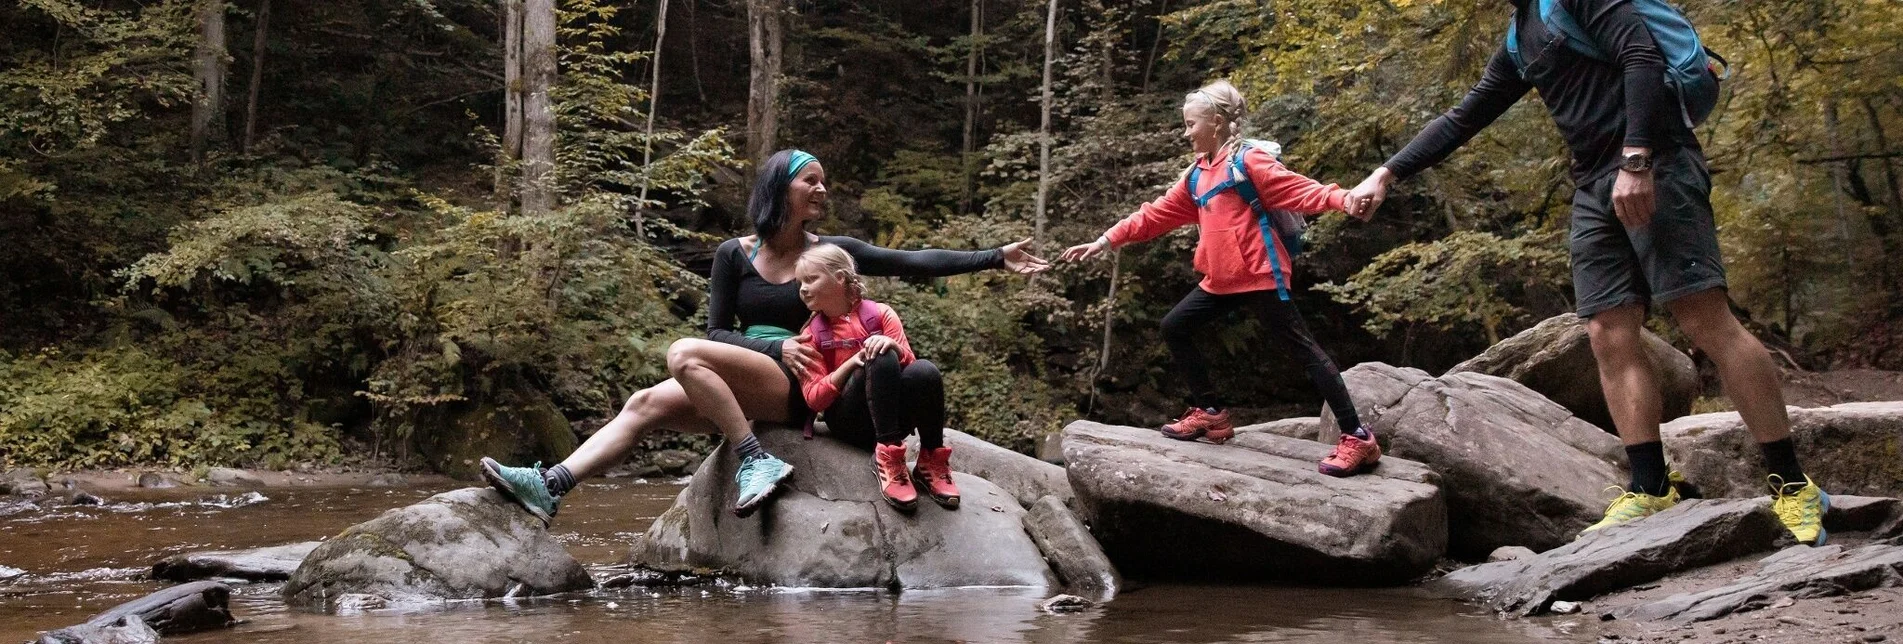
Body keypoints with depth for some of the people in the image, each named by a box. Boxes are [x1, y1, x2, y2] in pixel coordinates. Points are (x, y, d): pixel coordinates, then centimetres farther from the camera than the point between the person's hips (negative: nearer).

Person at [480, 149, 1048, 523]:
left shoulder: (831, 251, 1)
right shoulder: (734, 254, 6)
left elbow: (914, 262, -5)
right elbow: (718, 331, 4)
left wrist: (996, 258, -11)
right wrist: (777, 346, -13)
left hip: (800, 387, -4)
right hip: (746, 390, 4)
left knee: (684, 355, -25)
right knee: (647, 404, -16)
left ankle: (757, 463, -26)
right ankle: (552, 487, -23)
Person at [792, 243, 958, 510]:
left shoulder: (880, 314, 7)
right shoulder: (812, 336, 8)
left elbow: (907, 362, 0)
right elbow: (814, 398, -2)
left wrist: (894, 345, -22)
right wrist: (851, 363, -16)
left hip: (894, 415, 1)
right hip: (848, 422, -1)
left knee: (924, 370, -32)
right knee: (881, 360, -30)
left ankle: (931, 462, -19)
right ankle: (887, 455, -35)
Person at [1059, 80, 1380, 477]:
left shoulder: (1248, 160, -8)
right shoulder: (1197, 175, 16)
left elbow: (1297, 189, -18)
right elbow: (1157, 215, 20)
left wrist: (1344, 200, -35)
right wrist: (1105, 241, 17)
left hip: (1259, 275, -9)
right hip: (1221, 281, 9)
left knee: (1302, 349, -8)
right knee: (1174, 328, 13)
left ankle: (1357, 438, -7)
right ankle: (1210, 413, 22)